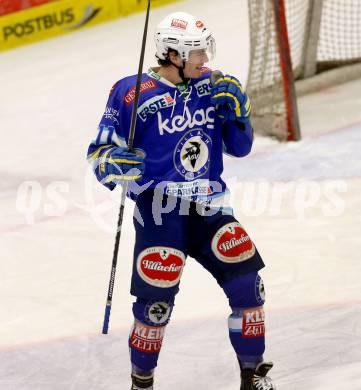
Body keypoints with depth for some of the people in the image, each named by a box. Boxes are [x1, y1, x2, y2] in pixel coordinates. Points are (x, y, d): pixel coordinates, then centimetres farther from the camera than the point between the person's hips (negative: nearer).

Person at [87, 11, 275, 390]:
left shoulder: (213, 86, 6)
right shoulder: (134, 93, -8)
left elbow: (240, 147, 11)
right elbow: (99, 149, -4)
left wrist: (235, 109, -6)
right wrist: (114, 163, -26)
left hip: (209, 206, 4)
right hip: (158, 207, -4)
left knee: (247, 280, -5)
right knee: (156, 297, -9)